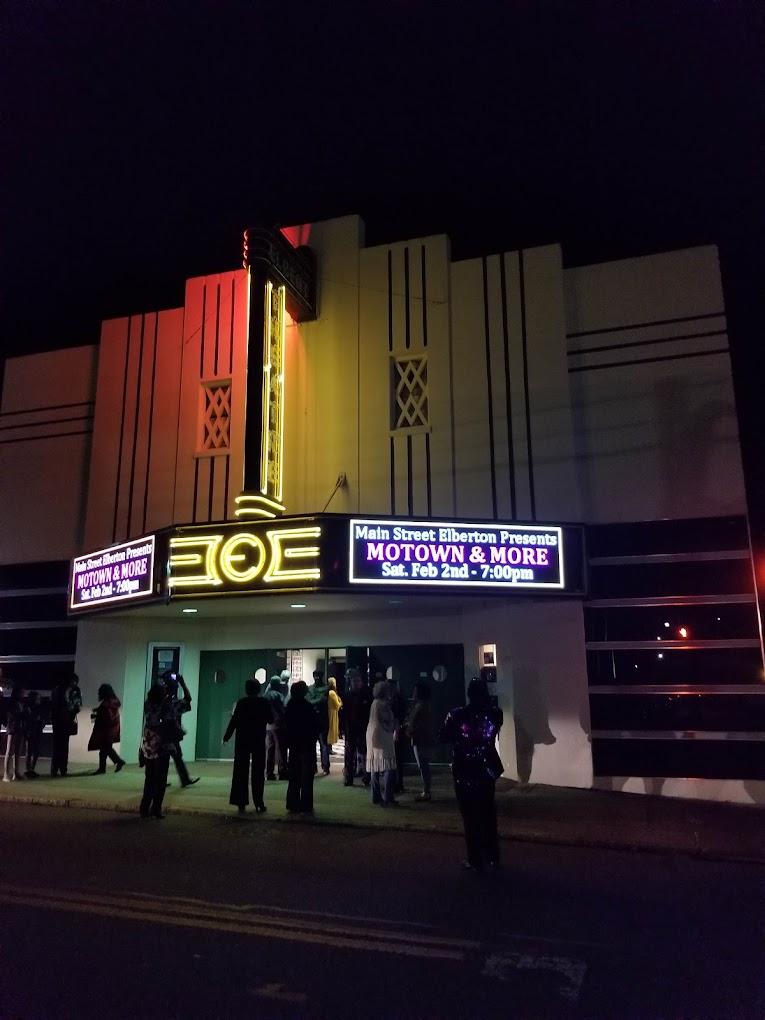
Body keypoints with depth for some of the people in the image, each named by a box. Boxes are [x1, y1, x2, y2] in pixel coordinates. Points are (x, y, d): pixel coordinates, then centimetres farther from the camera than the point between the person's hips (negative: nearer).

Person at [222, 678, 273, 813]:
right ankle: (259, 804, 3)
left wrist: (226, 737, -1)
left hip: (242, 741, 0)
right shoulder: (264, 703, -5)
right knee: (258, 772, 6)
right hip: (259, 741, 0)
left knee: (241, 772, 7)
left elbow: (234, 721, -9)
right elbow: (271, 720, 2)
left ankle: (241, 803, 5)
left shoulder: (241, 702, -7)